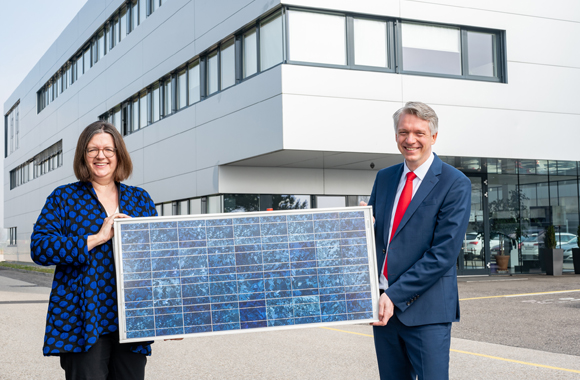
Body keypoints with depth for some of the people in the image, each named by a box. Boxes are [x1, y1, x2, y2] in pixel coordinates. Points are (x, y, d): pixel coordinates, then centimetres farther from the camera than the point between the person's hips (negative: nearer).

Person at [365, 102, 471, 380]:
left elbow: (444, 253, -15)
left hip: (426, 309, -5)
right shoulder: (384, 177, 12)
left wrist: (395, 296, -18)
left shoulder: (455, 185, -8)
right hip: (383, 304, 5)